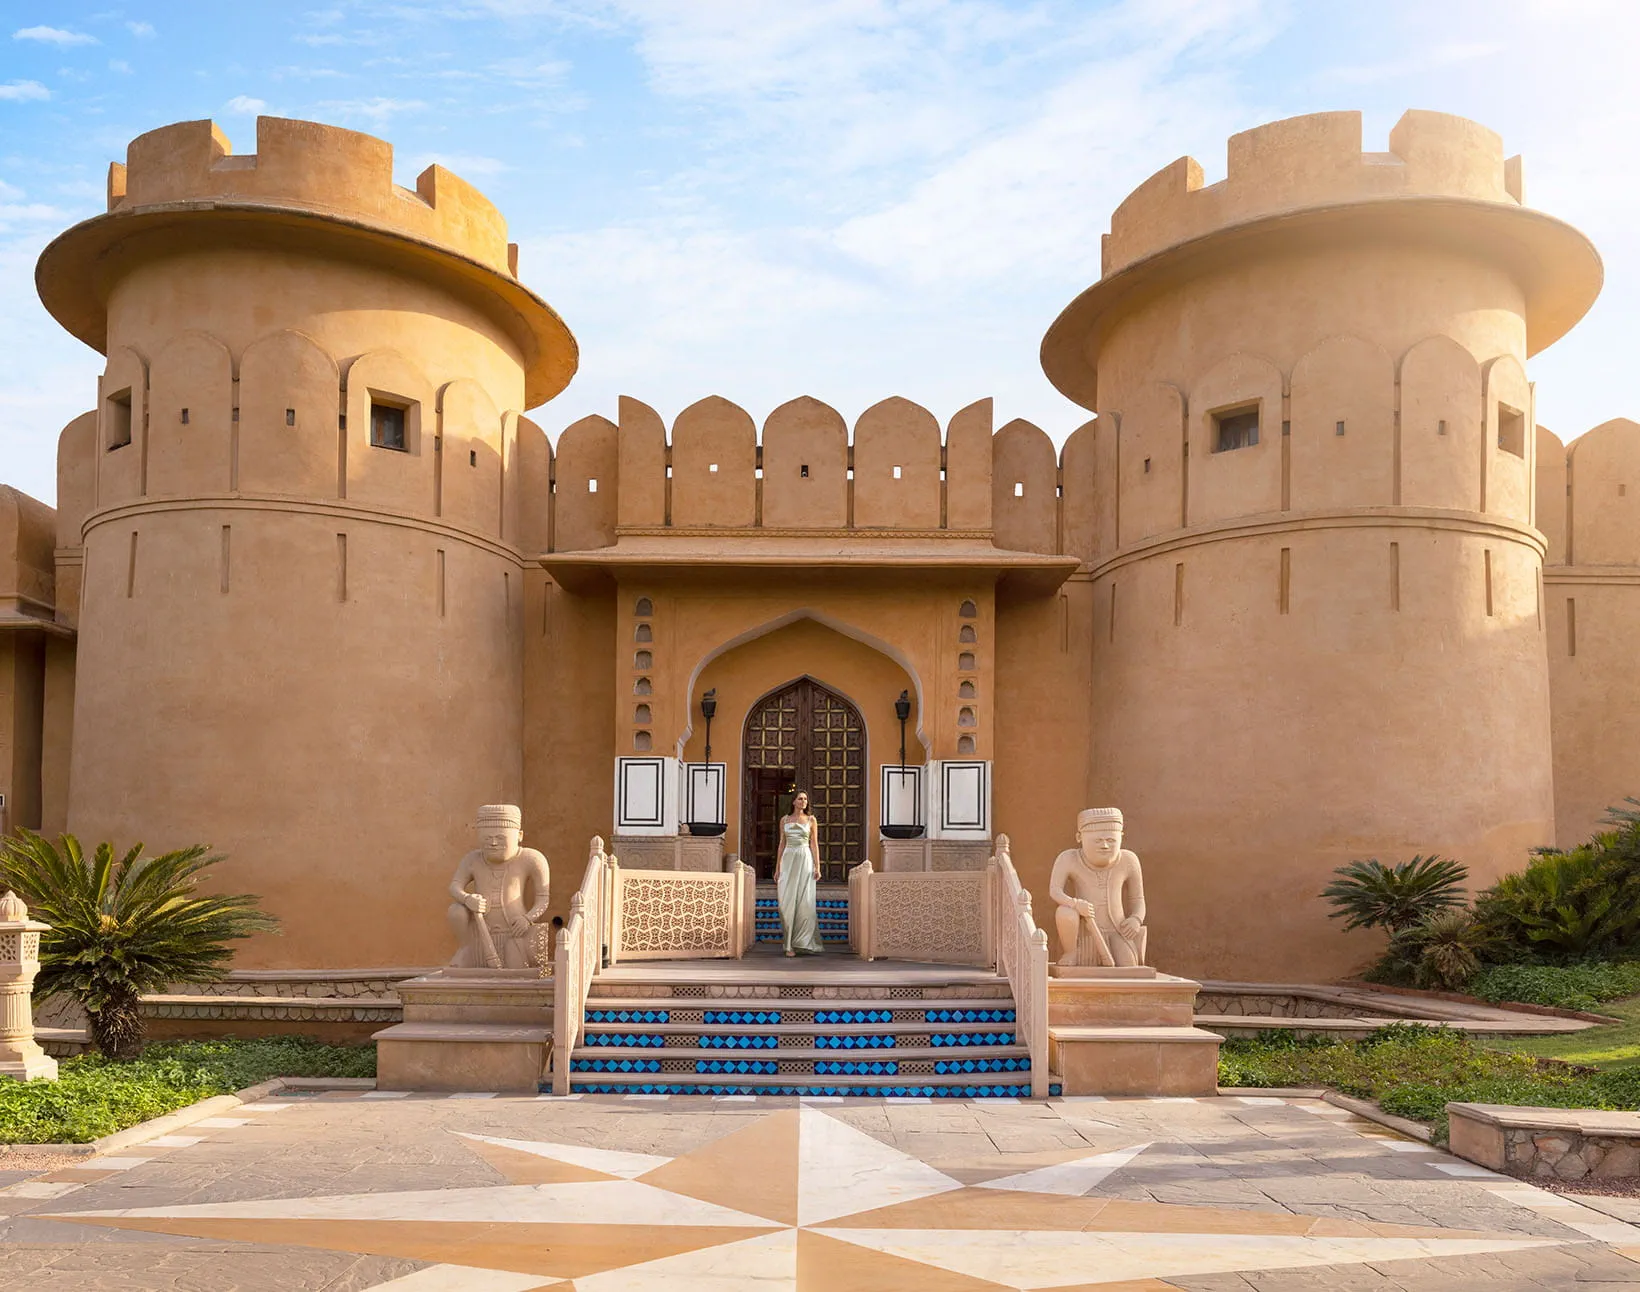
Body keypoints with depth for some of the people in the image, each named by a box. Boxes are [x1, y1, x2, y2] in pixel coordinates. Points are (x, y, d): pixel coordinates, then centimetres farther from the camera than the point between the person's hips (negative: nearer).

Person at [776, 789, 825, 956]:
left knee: (805, 902, -7)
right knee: (787, 903, -3)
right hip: (788, 861, 2)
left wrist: (817, 867, -5)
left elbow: (814, 845, 3)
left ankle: (803, 942, 0)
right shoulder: (784, 820, 10)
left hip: (805, 861, -2)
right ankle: (790, 944, 4)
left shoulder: (811, 820, 5)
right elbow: (782, 844, 11)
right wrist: (777, 868, 7)